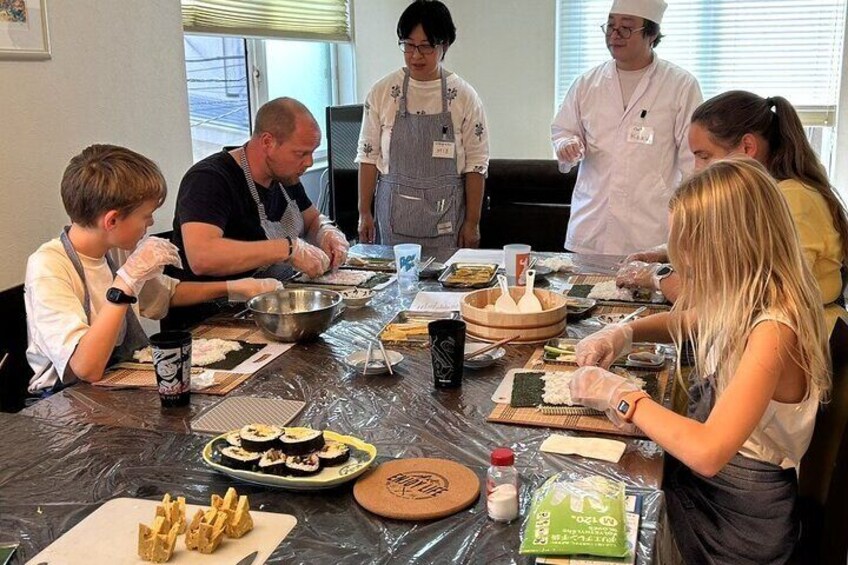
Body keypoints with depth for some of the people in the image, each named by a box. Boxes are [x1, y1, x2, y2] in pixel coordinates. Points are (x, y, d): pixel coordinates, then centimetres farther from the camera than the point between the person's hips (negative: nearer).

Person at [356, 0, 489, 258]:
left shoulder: (464, 96, -3)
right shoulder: (382, 92, 0)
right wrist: (364, 212, 2)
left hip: (446, 215, -1)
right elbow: (368, 156, 4)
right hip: (394, 212, 1)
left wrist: (472, 222, -3)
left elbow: (476, 165, -1)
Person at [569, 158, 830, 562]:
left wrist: (619, 395, -24)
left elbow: (708, 452, -36)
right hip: (696, 477, 7)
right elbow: (689, 322, 21)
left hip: (738, 517, -7)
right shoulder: (744, 298, -2)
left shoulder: (773, 330, -28)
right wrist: (625, 332, 1)